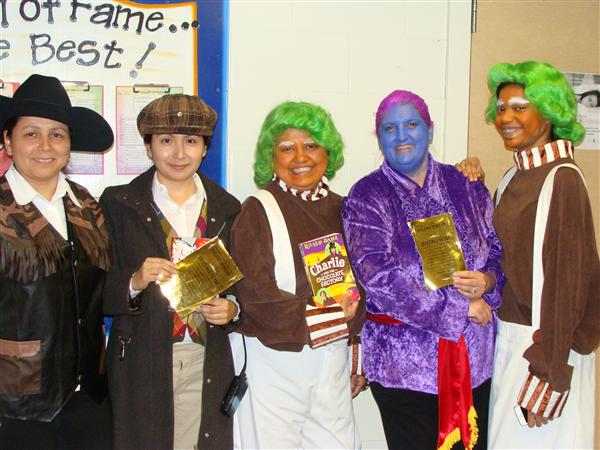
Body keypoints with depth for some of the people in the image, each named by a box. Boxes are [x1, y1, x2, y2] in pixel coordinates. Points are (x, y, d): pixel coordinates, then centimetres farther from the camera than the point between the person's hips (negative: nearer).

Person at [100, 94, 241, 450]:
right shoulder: (119, 204, 1)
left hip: (206, 368, 2)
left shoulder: (227, 209, 8)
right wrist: (135, 282, -20)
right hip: (141, 365, -1)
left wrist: (232, 309, -7)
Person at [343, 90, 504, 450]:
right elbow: (380, 278, -15)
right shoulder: (367, 198, -4)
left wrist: (486, 281, -12)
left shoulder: (466, 187, 8)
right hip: (404, 363, -3)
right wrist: (461, 307, -14)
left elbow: (499, 251, 12)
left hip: (474, 357, 4)